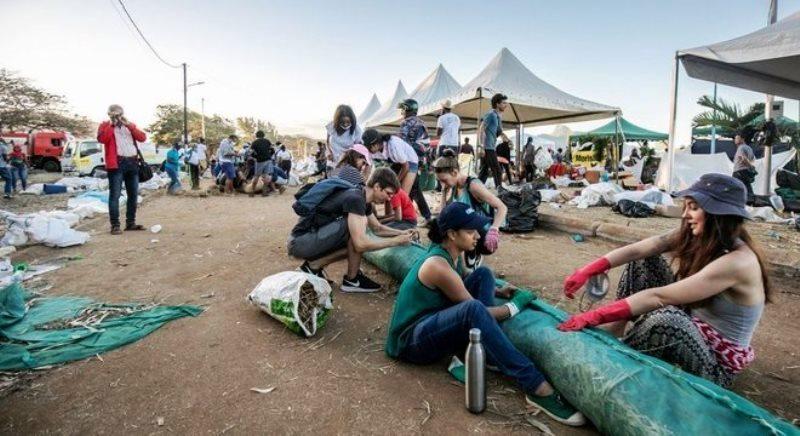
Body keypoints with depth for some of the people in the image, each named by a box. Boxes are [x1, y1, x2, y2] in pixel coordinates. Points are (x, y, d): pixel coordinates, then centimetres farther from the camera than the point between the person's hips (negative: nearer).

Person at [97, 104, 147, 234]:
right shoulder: (105, 125, 8)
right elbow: (101, 139, -11)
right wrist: (111, 125, -7)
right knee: (115, 195, -7)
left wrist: (128, 124, -3)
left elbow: (142, 137, 3)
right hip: (116, 163, -5)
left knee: (133, 194, 8)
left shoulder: (130, 125, 20)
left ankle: (130, 222, 17)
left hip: (132, 162, 5)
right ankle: (115, 225, -6)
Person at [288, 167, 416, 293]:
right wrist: (396, 241, -18)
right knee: (360, 223, -22)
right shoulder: (354, 198, -22)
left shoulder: (363, 199, 8)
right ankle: (352, 280, -8)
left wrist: (401, 233, 5)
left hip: (311, 239, 10)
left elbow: (377, 228, 22)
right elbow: (361, 244, -29)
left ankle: (314, 265, 8)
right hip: (300, 242, -10)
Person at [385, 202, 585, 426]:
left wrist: (499, 291, 7)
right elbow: (474, 311, -20)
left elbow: (462, 282, 22)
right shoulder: (438, 266, -24)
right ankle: (537, 387, -33)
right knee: (473, 309, -39)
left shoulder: (448, 252, 3)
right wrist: (516, 304, -7)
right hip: (412, 341, -10)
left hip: (433, 324, 10)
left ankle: (482, 355, -9)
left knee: (483, 274, 3)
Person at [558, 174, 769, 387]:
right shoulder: (695, 237, -6)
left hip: (717, 363, -7)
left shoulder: (737, 262, -29)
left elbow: (658, 297, -33)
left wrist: (595, 316, -34)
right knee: (644, 261, -2)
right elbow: (637, 250, -14)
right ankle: (612, 333, -6)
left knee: (667, 318, -39)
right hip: (690, 327, 8)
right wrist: (587, 272, -25)